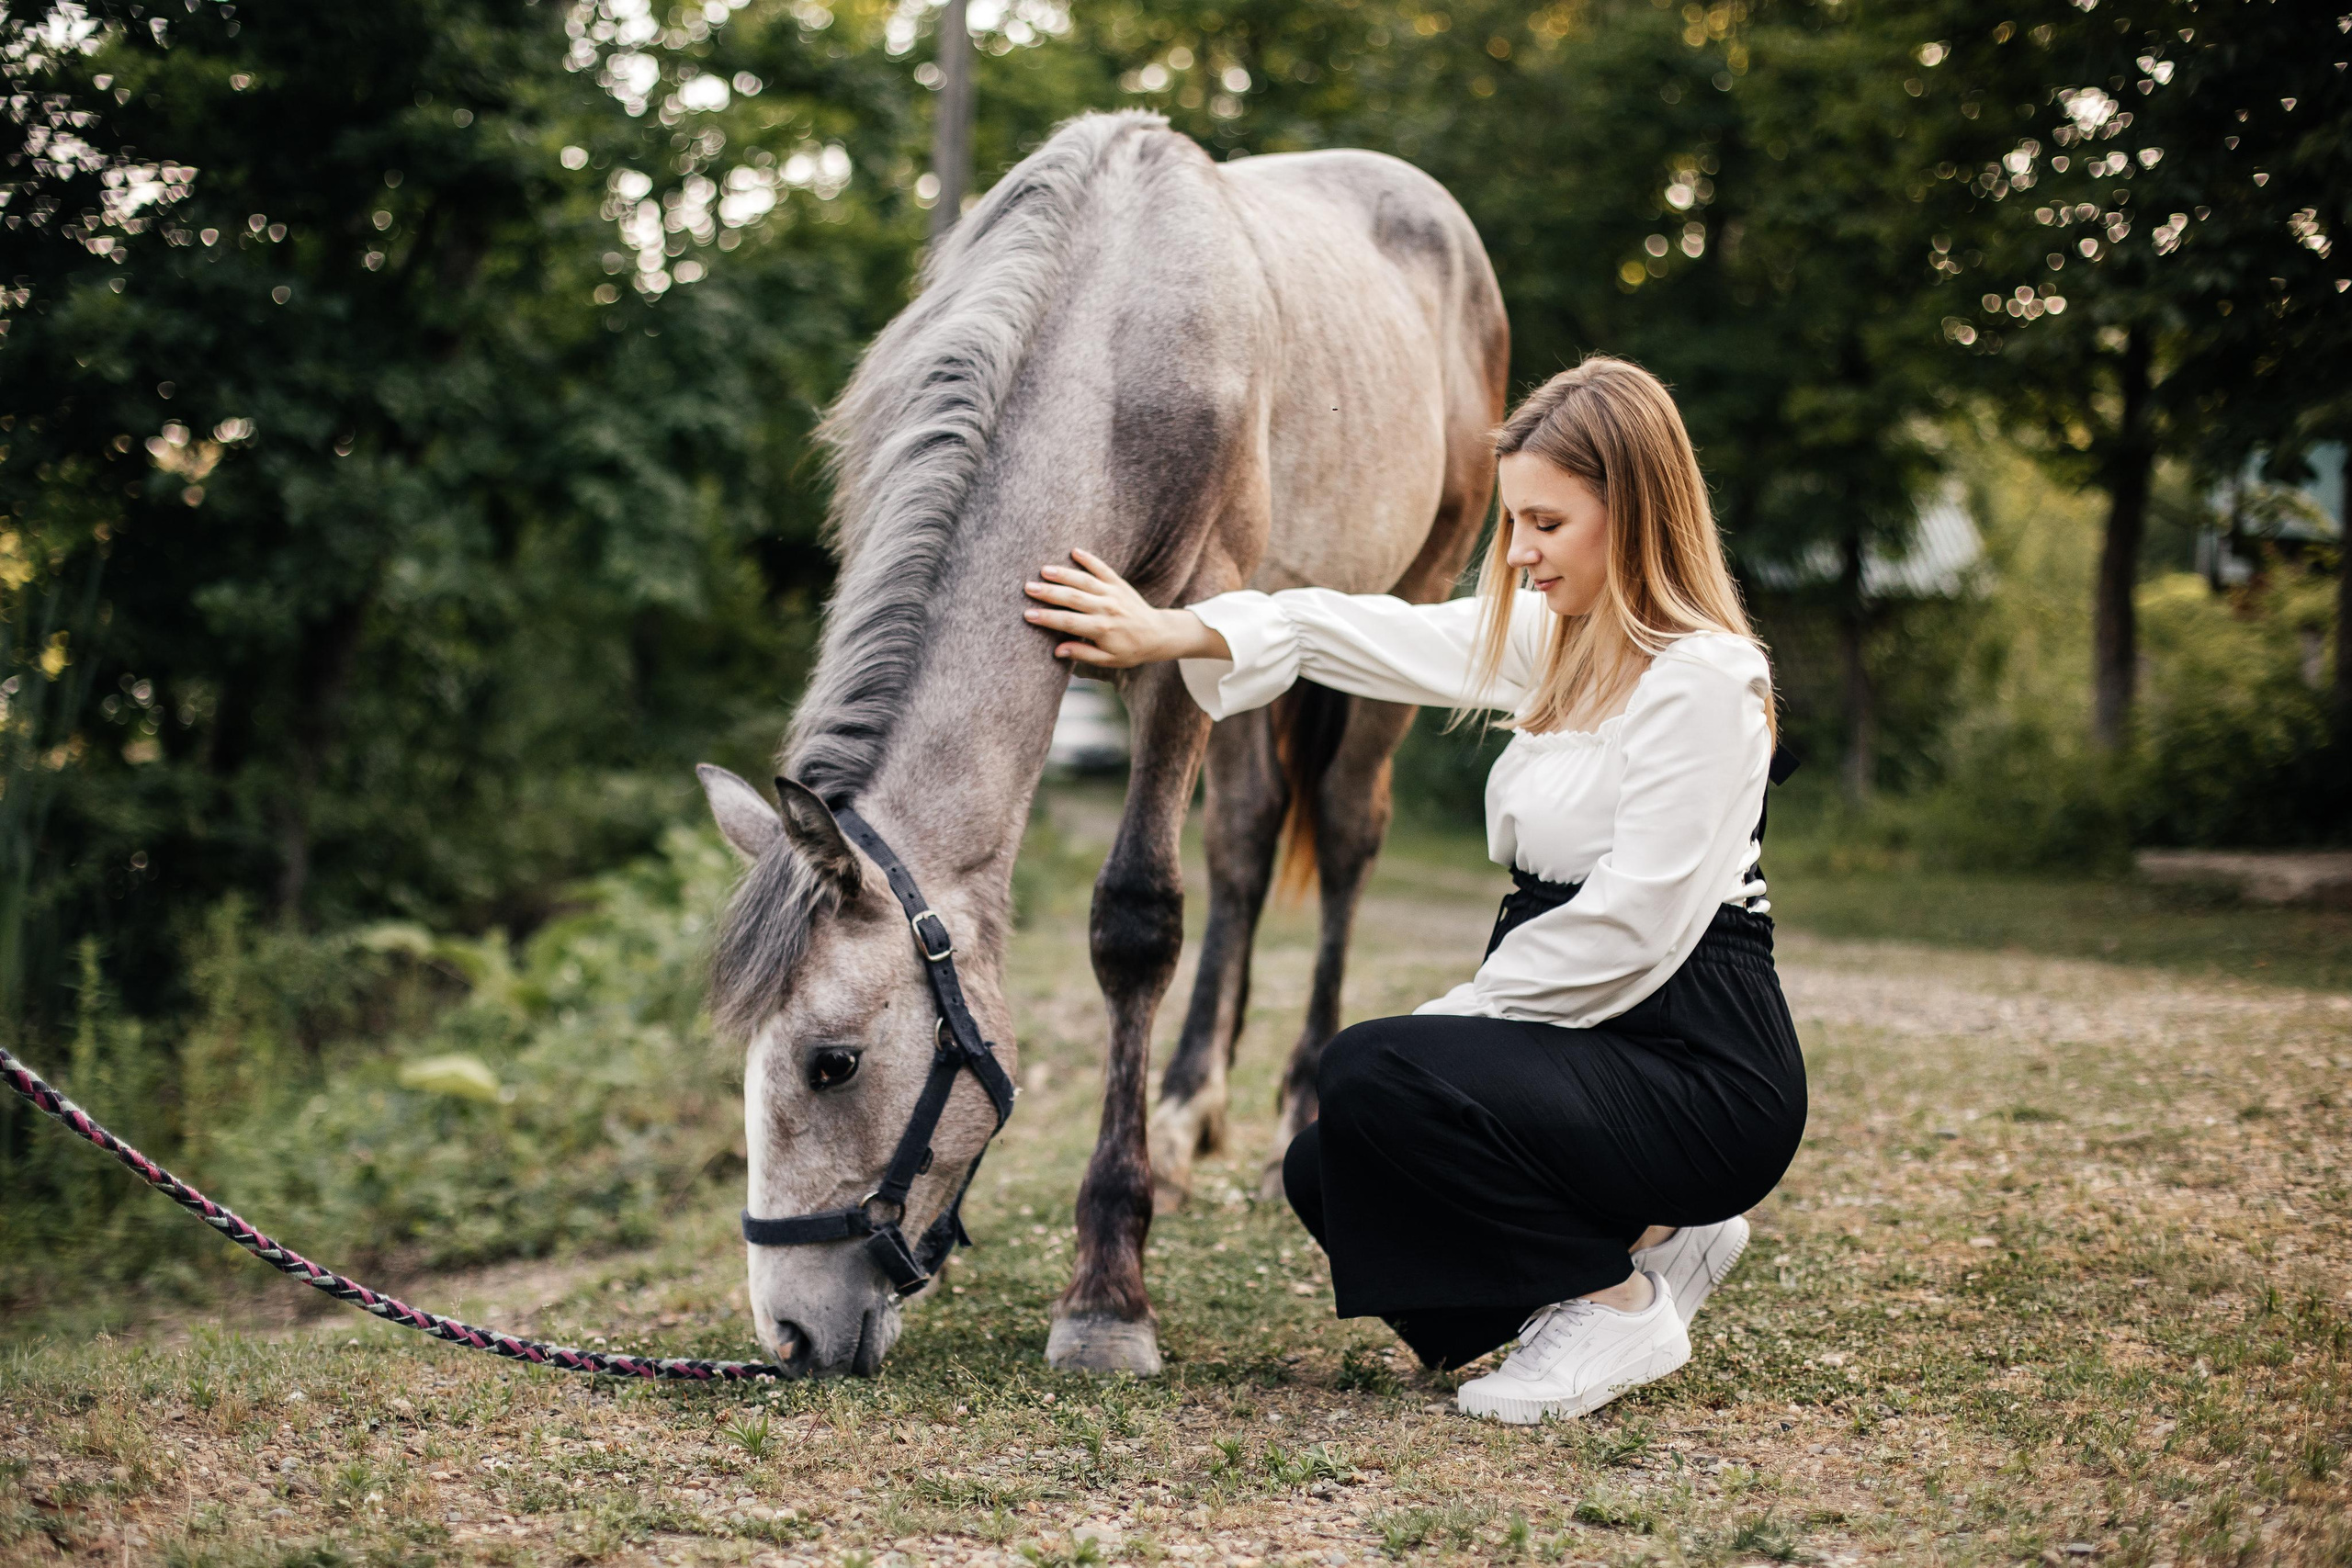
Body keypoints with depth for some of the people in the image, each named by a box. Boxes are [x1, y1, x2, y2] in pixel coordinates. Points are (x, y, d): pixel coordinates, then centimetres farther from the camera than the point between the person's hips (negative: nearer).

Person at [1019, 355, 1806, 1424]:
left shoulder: (1701, 678, -16)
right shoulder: (1555, 641, 11)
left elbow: (1631, 929, -21)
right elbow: (1370, 634, 14)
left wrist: (1459, 1013, -13)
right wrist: (1165, 634, 9)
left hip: (1700, 1071, -9)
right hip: (1597, 1046, 9)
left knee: (1371, 1075, -25)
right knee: (1328, 1173, 1)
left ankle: (1616, 1306, -6)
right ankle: (1648, 1235, 14)